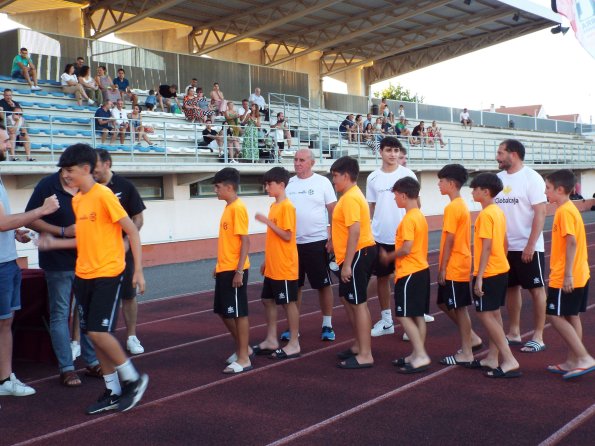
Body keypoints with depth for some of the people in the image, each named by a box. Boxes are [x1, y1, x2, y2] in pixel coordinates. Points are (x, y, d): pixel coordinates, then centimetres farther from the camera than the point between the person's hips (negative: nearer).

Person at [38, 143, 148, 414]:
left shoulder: (104, 195, -13)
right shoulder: (76, 200, 10)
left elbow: (132, 232, -12)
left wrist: (138, 270, -15)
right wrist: (54, 243, 11)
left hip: (107, 274, -8)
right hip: (83, 275, 8)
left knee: (98, 332, -13)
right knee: (94, 334, 8)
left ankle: (133, 379, 8)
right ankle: (113, 392, 19)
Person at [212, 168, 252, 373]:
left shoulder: (238, 208, -15)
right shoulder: (228, 208, 13)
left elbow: (245, 241, -19)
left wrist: (239, 270, -21)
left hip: (234, 270, -10)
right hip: (224, 269, 10)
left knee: (239, 313, -1)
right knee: (224, 312, 16)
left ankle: (244, 359, 8)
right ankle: (242, 349, 29)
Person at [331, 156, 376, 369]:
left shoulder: (350, 198, -18)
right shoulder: (351, 196, 15)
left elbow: (355, 232, -25)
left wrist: (347, 264, -26)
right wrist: (345, 261, 21)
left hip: (358, 255, -11)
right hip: (357, 255, 11)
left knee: (358, 303, -5)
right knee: (347, 299, 19)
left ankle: (365, 355, 3)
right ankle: (360, 345, 30)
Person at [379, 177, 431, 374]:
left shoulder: (408, 219, -17)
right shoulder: (420, 216, 12)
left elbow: (406, 248, -23)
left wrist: (388, 256, -8)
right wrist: (393, 256, 13)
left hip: (409, 273, -10)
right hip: (422, 269, 10)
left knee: (404, 316, -6)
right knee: (418, 315, 12)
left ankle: (421, 356, -8)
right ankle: (417, 355, 17)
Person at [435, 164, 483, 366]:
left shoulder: (452, 207, -17)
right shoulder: (462, 205, 13)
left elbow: (449, 240, -19)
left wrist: (442, 268, -15)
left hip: (454, 267, -9)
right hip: (460, 265, 9)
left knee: (459, 308, -1)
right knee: (445, 303, 17)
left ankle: (466, 353, 8)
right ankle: (472, 338, 24)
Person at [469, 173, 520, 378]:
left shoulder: (485, 214, -18)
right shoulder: (499, 211, 10)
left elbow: (487, 247, -22)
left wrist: (479, 277, -22)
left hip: (489, 273, -9)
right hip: (501, 269, 10)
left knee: (485, 314, -5)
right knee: (493, 314, 14)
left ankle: (510, 361, -7)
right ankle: (493, 358, 20)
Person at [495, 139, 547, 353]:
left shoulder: (531, 178, -10)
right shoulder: (498, 179, 6)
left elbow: (540, 213, -14)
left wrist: (530, 245, -18)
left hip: (528, 247, -6)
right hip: (505, 246, 6)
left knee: (536, 288, 3)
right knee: (511, 287, 12)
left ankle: (538, 337, 10)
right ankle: (514, 333, 23)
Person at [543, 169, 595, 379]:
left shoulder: (565, 211, -16)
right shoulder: (569, 209, 13)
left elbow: (572, 242, -23)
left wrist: (568, 274, -24)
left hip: (565, 278, -10)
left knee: (555, 316, -5)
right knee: (571, 317, 13)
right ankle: (572, 362, 19)